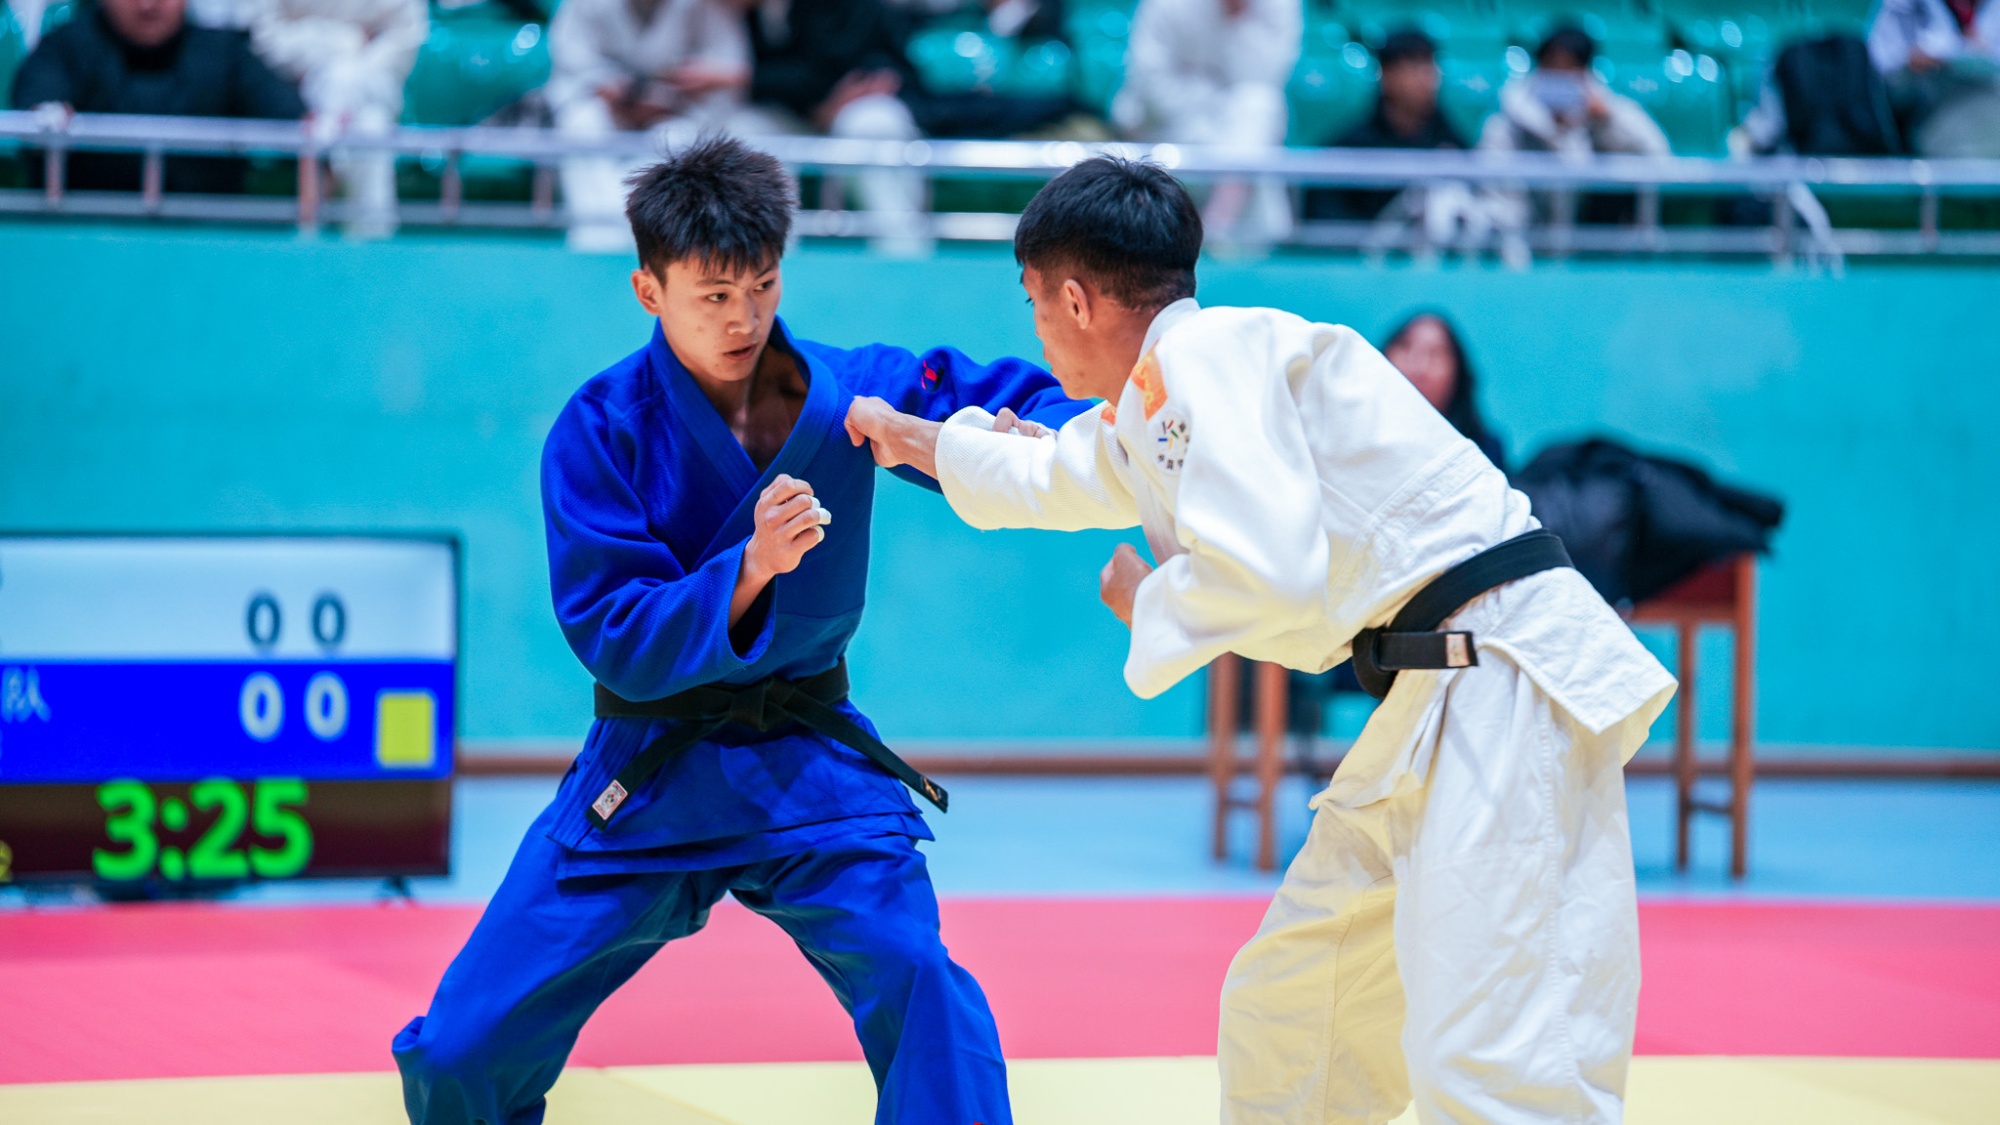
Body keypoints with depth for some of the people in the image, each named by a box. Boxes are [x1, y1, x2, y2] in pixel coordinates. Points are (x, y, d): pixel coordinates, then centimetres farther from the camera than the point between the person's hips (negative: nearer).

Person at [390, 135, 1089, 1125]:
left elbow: (1026, 403, 0)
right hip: (645, 781, -1)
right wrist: (750, 568, -33)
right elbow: (618, 643, -16)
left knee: (922, 993, -21)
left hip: (810, 767, 1)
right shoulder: (599, 431, -12)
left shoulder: (852, 391, -5)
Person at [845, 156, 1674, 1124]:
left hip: (1508, 685, -11)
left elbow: (1268, 571, -24)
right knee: (1280, 1019, 21)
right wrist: (910, 439, 60)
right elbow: (1056, 474, 45)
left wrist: (1149, 604, -4)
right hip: (1434, 704, 11)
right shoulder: (1151, 410, 21)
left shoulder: (1209, 351, -11)